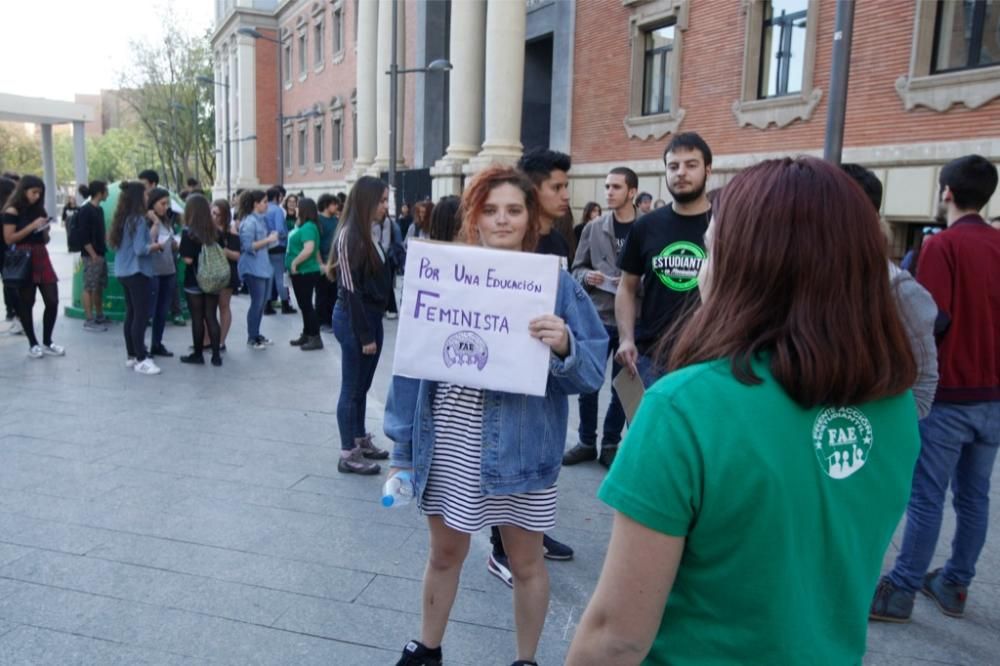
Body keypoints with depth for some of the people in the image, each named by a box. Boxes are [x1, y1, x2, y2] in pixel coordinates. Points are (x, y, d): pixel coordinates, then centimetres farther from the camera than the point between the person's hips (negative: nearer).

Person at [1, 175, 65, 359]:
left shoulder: (39, 210, 14)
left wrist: (45, 229, 0)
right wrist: (32, 226, -16)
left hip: (42, 258, 6)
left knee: (52, 301, 1)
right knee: (26, 303, 1)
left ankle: (47, 343, 12)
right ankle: (33, 344, 10)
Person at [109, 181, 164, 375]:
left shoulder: (123, 218, 11)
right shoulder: (139, 219, -15)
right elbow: (140, 249, -22)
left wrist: (155, 224, 13)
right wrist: (157, 245, -5)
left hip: (124, 272, 9)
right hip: (138, 273, -9)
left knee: (131, 314, 13)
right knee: (141, 316, -7)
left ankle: (131, 356, 19)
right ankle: (141, 360, -6)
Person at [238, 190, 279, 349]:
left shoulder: (261, 220, 13)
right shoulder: (249, 221, -14)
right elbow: (248, 246, -21)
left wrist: (272, 238, 4)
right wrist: (268, 240, -18)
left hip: (263, 267, 9)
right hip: (253, 268, -9)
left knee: (261, 303, 14)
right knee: (256, 303, -3)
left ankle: (256, 335, 24)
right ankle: (251, 339, 7)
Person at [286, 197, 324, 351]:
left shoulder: (308, 227, -18)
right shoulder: (302, 226, 11)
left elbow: (308, 250, -30)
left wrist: (294, 263, -21)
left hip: (306, 272, -10)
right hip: (300, 272, 10)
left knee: (306, 305, -5)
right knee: (303, 305, 15)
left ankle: (316, 338, 1)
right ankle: (306, 335, 24)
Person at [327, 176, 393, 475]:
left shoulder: (368, 234, 11)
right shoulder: (350, 236, -16)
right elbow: (351, 290, -19)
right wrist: (364, 335, -19)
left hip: (372, 317, 9)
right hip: (354, 320, -9)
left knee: (363, 386, 17)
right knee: (352, 388, 0)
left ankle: (361, 441, 30)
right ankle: (348, 455, 10)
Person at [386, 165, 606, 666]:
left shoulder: (555, 282, -5)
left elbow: (592, 370, -5)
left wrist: (564, 347, -27)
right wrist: (402, 446, 2)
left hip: (520, 445, -2)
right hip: (447, 441, 2)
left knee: (525, 561, 14)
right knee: (444, 552, 20)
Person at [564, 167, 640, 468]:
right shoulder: (593, 228, 3)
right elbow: (576, 268, 9)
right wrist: (587, 276, -11)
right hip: (596, 318, 2)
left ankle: (610, 444, 27)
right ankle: (587, 442, 26)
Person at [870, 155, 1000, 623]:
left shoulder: (943, 245, -13)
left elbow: (933, 320, -19)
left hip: (948, 395, -7)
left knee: (926, 498, -1)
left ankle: (900, 592, 8)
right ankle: (954, 585, 25)